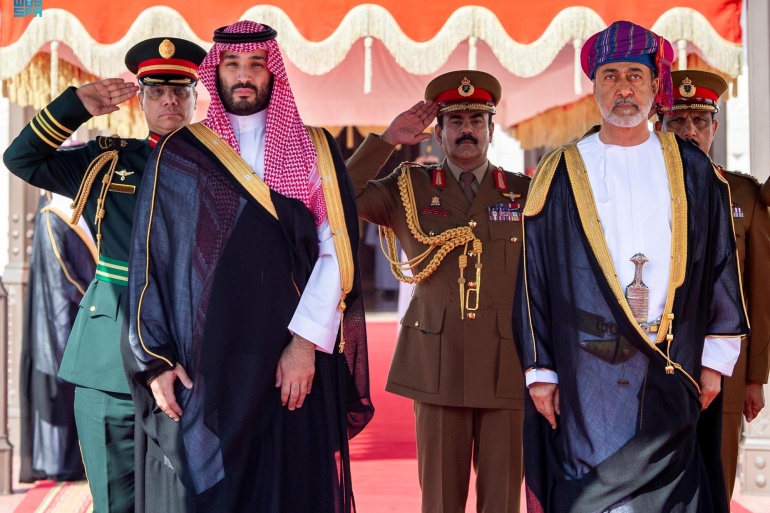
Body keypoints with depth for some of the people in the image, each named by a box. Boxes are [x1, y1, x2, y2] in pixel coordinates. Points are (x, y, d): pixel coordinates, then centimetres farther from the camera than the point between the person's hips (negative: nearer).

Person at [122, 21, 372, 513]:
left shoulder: (315, 152, 7)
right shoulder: (178, 154, 7)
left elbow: (337, 252, -1)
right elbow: (151, 260, 5)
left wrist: (306, 342, -11)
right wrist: (156, 359, -3)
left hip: (292, 364, 0)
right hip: (201, 364, 0)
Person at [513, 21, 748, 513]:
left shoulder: (692, 171, 7)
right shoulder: (562, 175, 2)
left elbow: (721, 266, 8)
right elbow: (535, 278, 1)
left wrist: (715, 359, 3)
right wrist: (539, 370, -2)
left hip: (671, 369, 2)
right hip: (587, 367, -1)